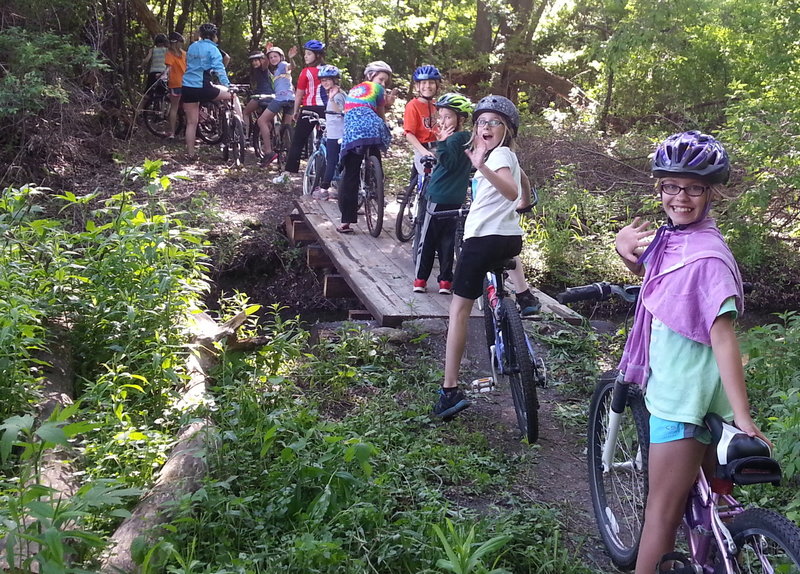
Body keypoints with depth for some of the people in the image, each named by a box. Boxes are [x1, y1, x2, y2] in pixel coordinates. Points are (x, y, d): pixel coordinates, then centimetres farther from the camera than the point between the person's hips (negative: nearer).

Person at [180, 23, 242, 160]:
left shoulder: (192, 47, 15)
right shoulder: (212, 48, -4)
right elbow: (219, 69, -15)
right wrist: (228, 86, -20)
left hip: (187, 87, 6)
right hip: (203, 88, -6)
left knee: (191, 123, 12)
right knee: (233, 95, 14)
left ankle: (190, 154, 13)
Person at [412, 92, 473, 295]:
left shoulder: (453, 140, -15)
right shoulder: (468, 139, 12)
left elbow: (449, 163, -26)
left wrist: (442, 143, -32)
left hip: (439, 197, -8)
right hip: (456, 198, 8)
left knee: (427, 239, 1)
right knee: (447, 240, 10)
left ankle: (420, 279, 5)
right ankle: (445, 281, 10)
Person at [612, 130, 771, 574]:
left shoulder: (707, 255, -21)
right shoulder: (669, 239, 4)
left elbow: (723, 337, -25)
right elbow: (645, 272, 24)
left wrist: (742, 418, -27)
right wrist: (626, 247, 1)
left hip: (685, 399, -9)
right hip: (667, 385, 9)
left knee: (661, 513, 2)